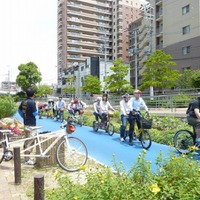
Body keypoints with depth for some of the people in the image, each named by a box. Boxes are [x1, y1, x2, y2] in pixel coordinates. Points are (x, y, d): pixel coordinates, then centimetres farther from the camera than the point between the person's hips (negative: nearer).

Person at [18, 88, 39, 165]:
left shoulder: (23, 101, 6)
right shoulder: (32, 102, -19)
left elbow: (19, 110, 15)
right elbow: (35, 113, -14)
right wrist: (37, 105, -3)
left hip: (25, 123, 9)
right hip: (31, 124, -9)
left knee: (27, 140, 20)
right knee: (30, 141, -2)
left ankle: (26, 156, 30)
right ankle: (27, 159, 4)